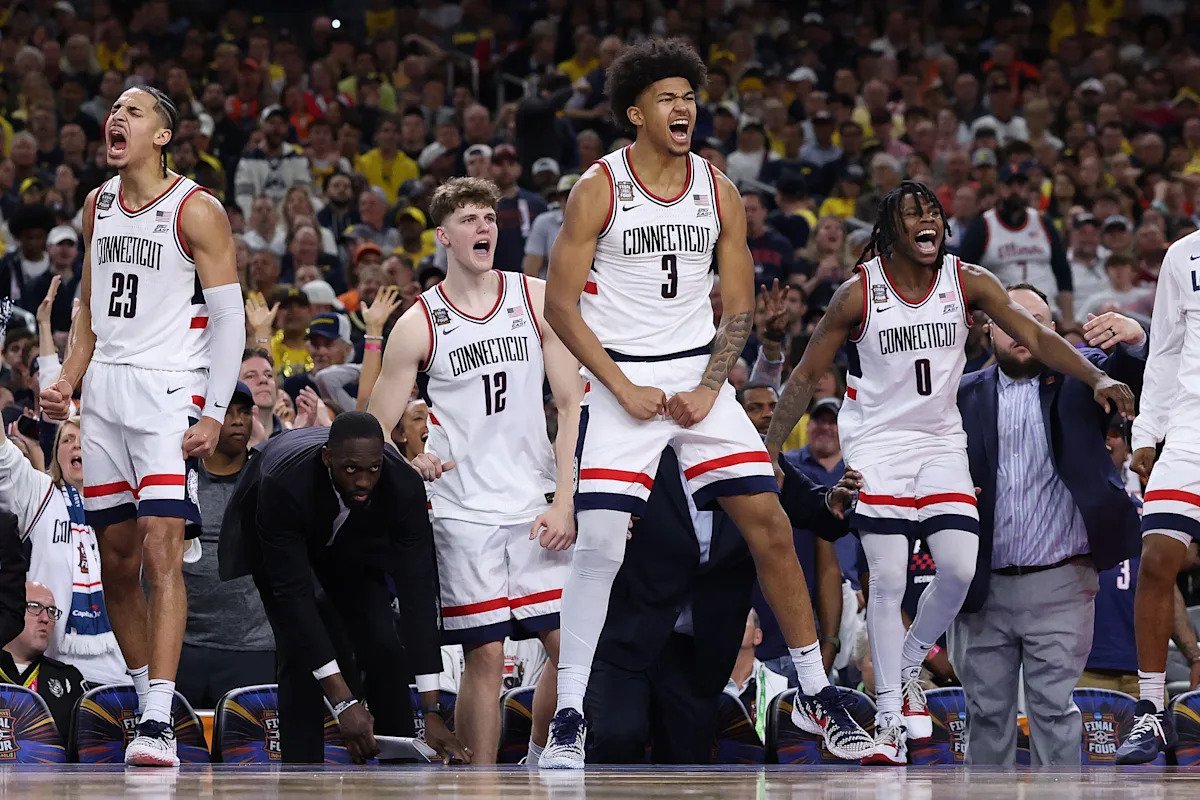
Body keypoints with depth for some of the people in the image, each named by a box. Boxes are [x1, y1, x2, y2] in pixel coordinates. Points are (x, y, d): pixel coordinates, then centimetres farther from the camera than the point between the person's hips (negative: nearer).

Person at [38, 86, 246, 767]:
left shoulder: (196, 211, -7)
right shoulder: (99, 205, 13)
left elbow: (230, 318, -8)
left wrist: (214, 414, -15)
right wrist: (69, 380, 9)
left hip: (169, 388, -7)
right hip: (105, 388, 7)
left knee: (161, 550, -17)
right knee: (117, 560, 8)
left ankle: (159, 722, -22)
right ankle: (147, 700, 19)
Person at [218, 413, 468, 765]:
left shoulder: (404, 487, -36)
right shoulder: (282, 485, -44)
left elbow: (418, 592, -35)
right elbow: (294, 594, -41)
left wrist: (432, 713, -39)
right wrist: (343, 704, -46)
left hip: (355, 540, 3)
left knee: (381, 647, -13)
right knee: (298, 650, -20)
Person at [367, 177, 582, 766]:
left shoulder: (537, 299, 4)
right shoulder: (419, 325, 1)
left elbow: (571, 404, 4)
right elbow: (376, 432, 3)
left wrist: (563, 500, -5)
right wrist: (410, 463, -19)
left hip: (537, 505, 2)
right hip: (463, 512, -2)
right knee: (485, 655, -5)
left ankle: (540, 763, 18)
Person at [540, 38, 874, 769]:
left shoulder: (718, 191, 4)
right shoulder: (600, 189, -6)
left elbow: (740, 305, 8)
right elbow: (561, 305, -7)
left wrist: (709, 387, -6)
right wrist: (625, 389, -12)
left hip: (701, 377, 4)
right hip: (621, 379, -3)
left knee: (770, 522, -1)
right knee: (600, 543, -13)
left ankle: (816, 694, 11)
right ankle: (569, 718, -6)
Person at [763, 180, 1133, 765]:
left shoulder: (967, 282, -4)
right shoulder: (859, 293, -11)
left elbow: (1035, 338, -6)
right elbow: (806, 376, -5)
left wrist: (1098, 379, -21)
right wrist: (768, 449, -10)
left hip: (941, 443, 3)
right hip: (877, 444, -3)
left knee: (960, 568, -10)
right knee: (888, 578, -10)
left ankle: (908, 667, 18)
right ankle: (889, 719, -1)